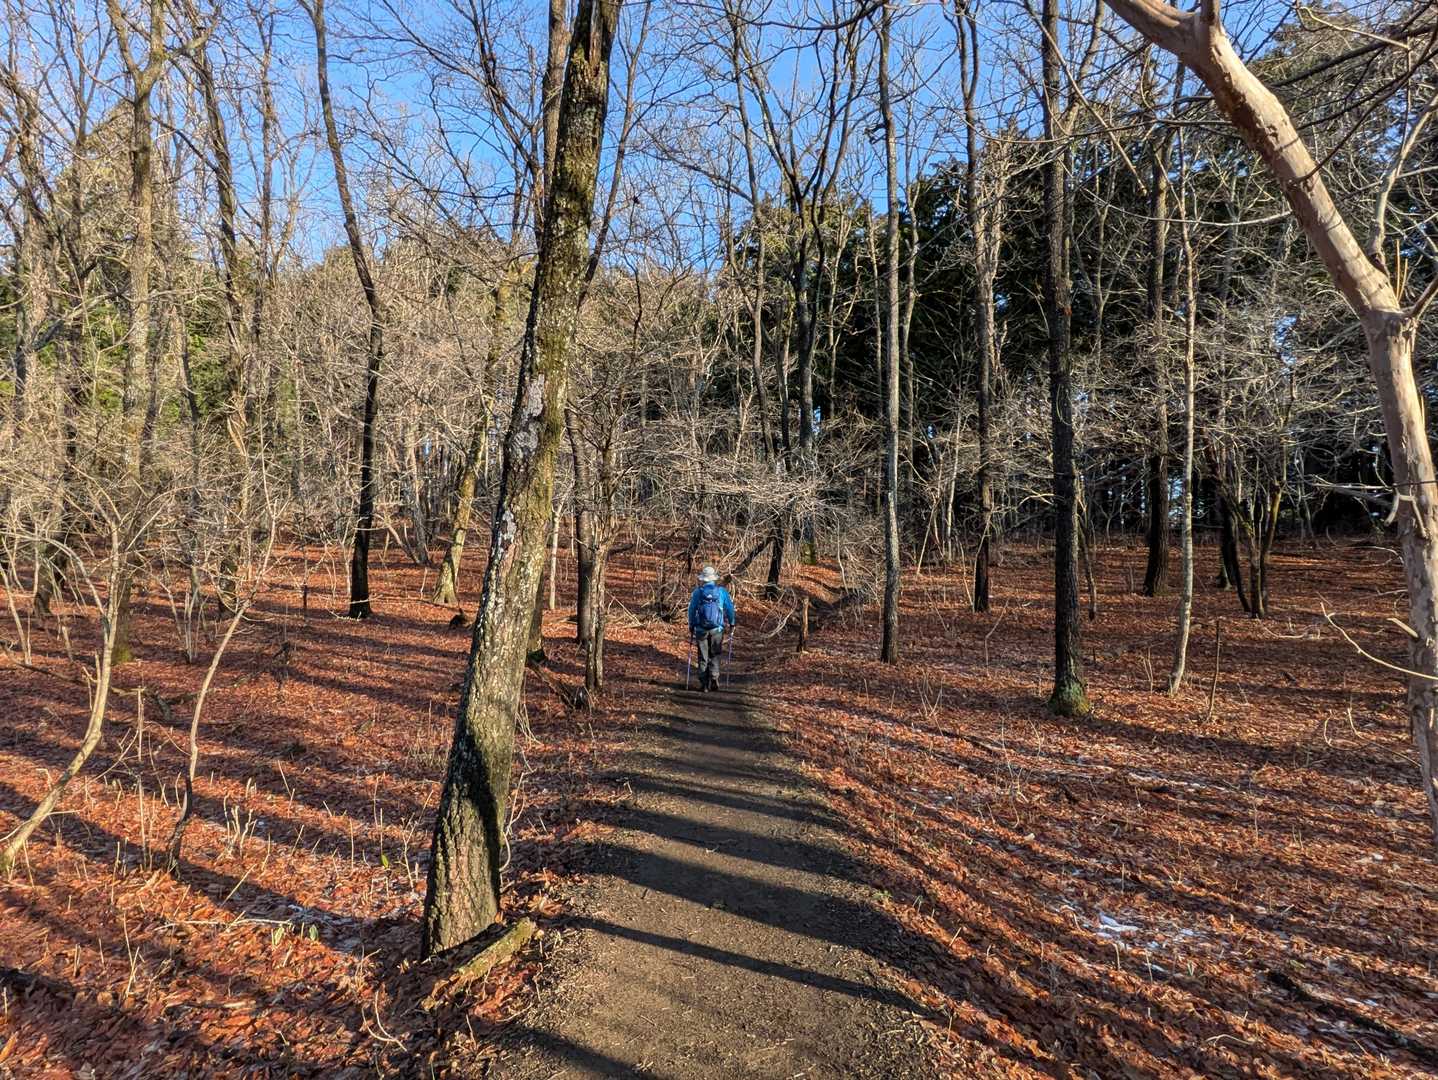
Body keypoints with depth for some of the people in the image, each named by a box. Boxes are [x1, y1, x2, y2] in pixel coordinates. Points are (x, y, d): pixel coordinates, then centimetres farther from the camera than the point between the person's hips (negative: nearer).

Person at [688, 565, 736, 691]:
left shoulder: (697, 592, -2)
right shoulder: (722, 591, -1)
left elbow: (691, 610, 2)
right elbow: (730, 608, 3)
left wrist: (691, 626, 15)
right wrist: (732, 623, 18)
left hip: (701, 629, 0)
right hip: (717, 629, 0)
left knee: (703, 657, 9)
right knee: (714, 656, 14)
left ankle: (704, 683, 6)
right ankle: (714, 679, -1)